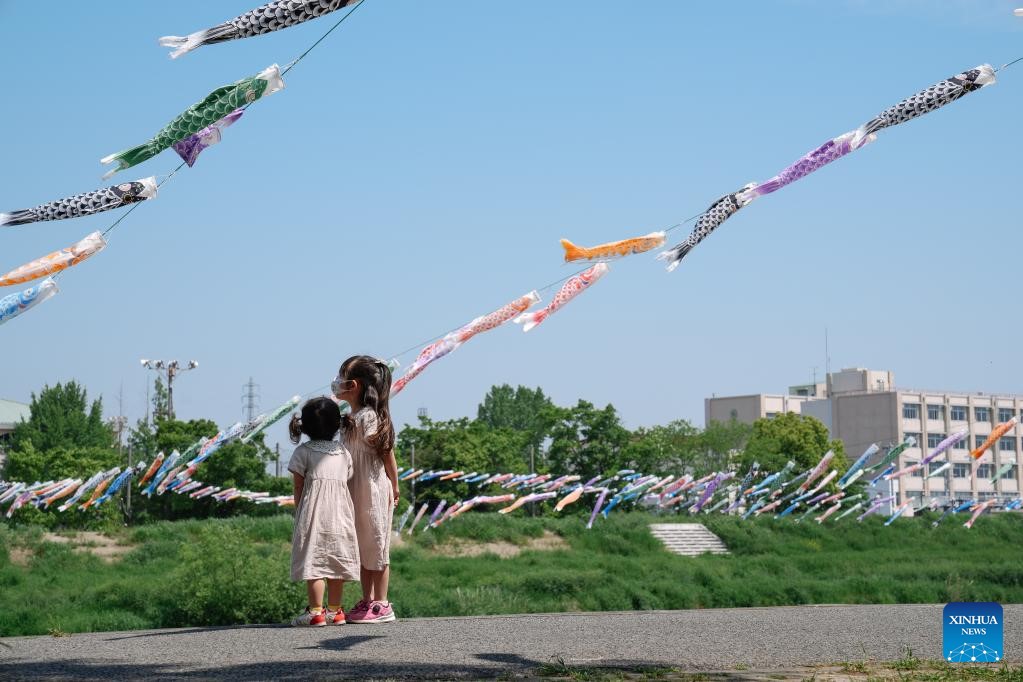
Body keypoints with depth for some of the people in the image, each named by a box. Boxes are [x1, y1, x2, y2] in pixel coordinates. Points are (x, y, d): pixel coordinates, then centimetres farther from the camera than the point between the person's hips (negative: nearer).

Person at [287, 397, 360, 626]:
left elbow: (298, 488, 1)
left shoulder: (303, 452, 1)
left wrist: (299, 513, 12)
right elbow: (346, 483, 10)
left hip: (313, 513, -4)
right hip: (340, 512, 4)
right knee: (336, 562, 9)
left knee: (313, 562, -4)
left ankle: (315, 611, -9)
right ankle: (334, 610, 14)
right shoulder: (344, 452, 12)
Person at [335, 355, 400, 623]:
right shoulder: (350, 418, 11)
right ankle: (367, 601, 19)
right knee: (362, 549, 12)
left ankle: (381, 605, 4)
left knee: (375, 545, -2)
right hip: (356, 493, 9)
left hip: (374, 490, -9)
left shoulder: (369, 416, -16)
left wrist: (394, 487, -9)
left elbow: (387, 452, -14)